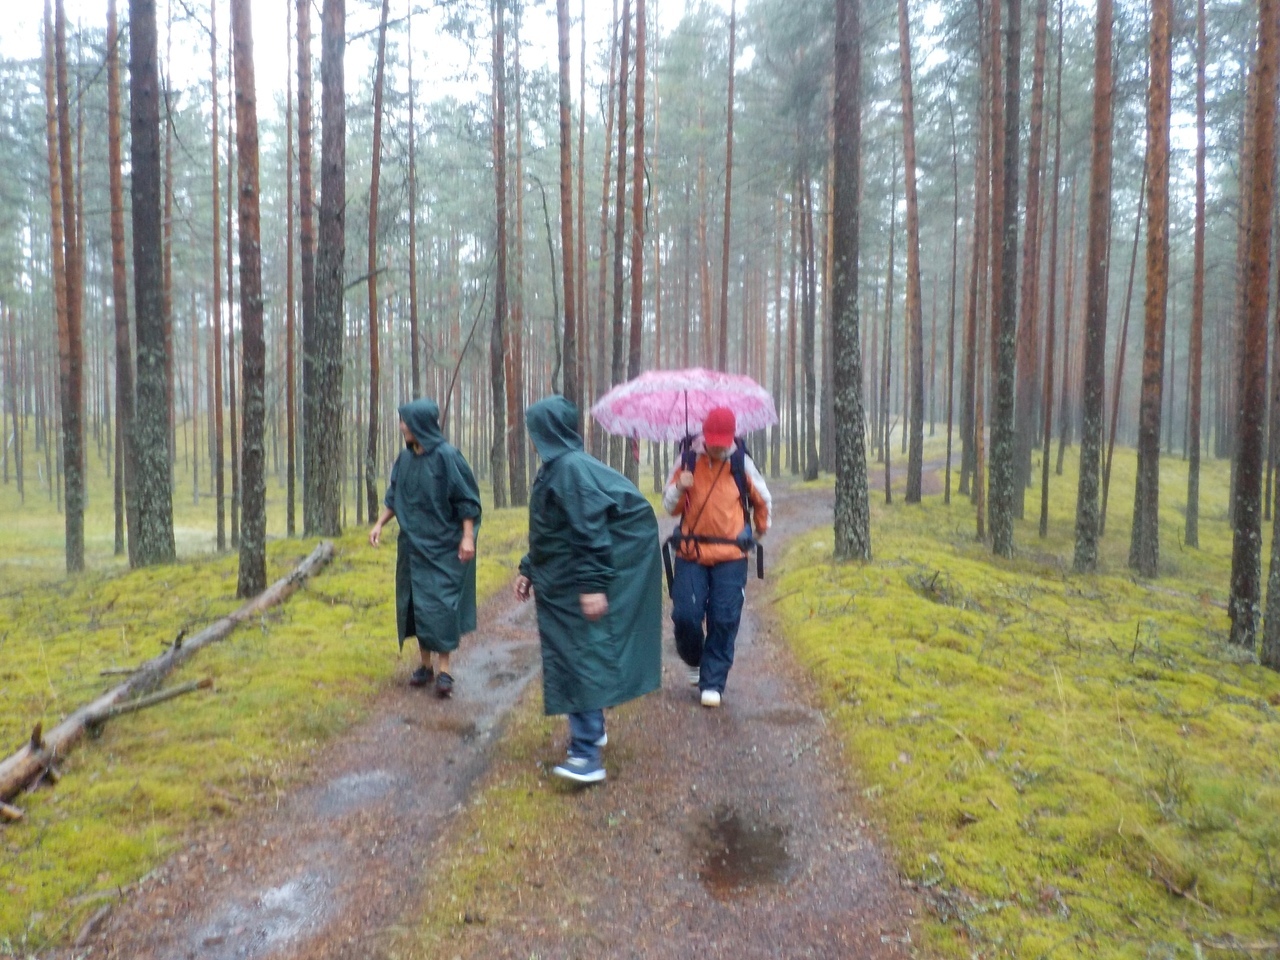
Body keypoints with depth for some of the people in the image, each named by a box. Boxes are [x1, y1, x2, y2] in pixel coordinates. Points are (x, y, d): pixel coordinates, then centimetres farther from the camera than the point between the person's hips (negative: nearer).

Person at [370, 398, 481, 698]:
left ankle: (444, 669, 2)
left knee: (440, 604, -6)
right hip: (413, 544, 7)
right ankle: (425, 664, 20)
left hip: (443, 545, -7)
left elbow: (467, 499, -13)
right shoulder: (405, 458, 5)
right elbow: (393, 496, 16)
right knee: (415, 603, 9)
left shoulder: (446, 456, -15)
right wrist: (380, 524, 6)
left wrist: (468, 537, -17)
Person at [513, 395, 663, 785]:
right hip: (559, 583, 10)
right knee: (569, 656, 17)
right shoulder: (554, 468, 12)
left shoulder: (571, 468, -19)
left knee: (580, 657, -9)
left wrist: (592, 585, -26)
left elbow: (590, 530, -24)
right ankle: (592, 729, 32)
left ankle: (587, 754, -5)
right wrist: (529, 570, 19)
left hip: (576, 585, -10)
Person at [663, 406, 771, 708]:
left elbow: (762, 500, 18)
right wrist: (678, 487, -16)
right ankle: (694, 661, 26)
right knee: (685, 615, -5)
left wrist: (761, 527, 29)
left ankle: (713, 683, 10)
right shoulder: (688, 462, 2)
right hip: (691, 553, 0)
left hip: (731, 556, 0)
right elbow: (670, 507, 4)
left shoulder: (741, 463, 1)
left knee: (724, 621, -3)